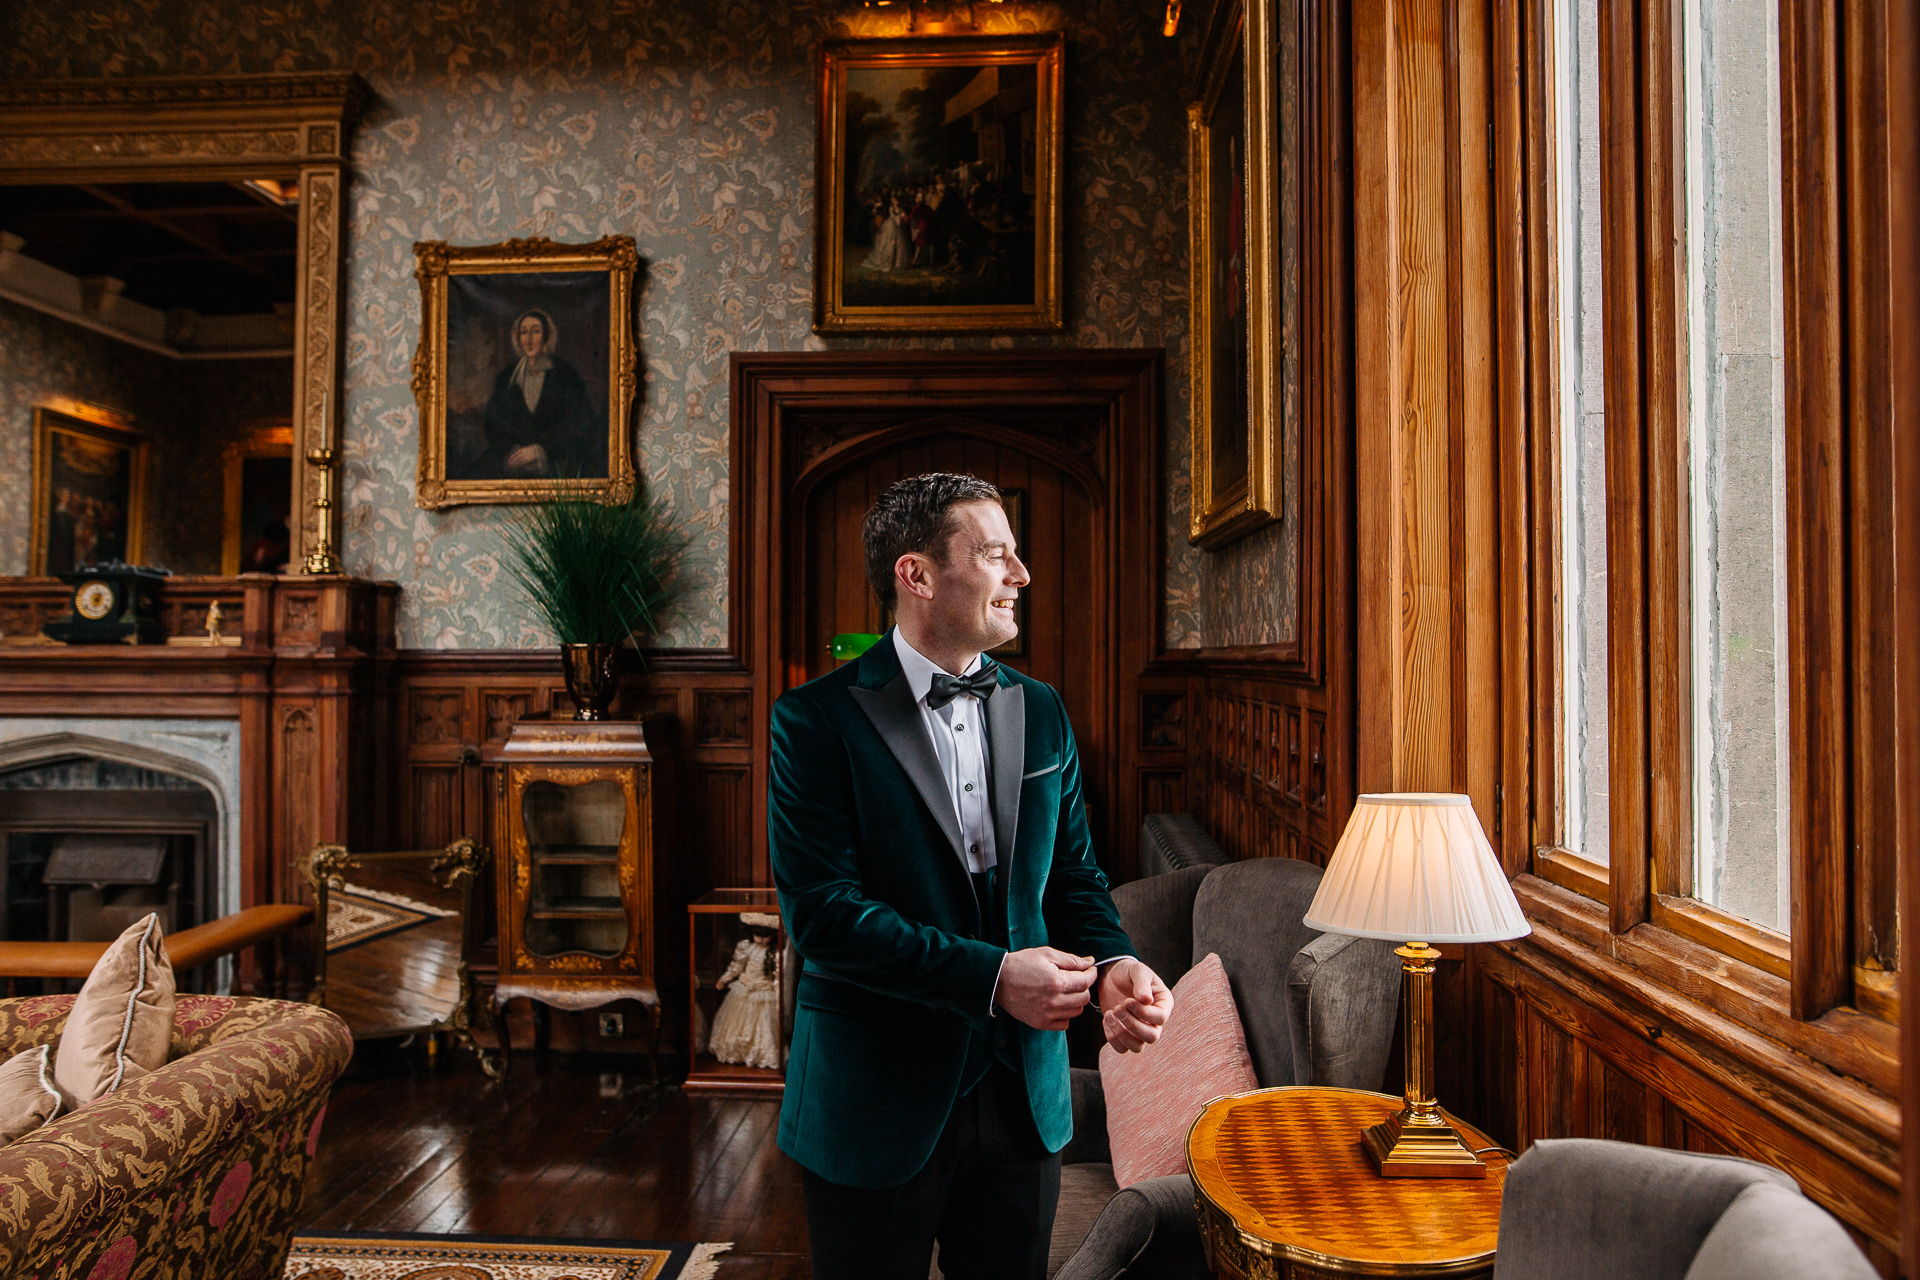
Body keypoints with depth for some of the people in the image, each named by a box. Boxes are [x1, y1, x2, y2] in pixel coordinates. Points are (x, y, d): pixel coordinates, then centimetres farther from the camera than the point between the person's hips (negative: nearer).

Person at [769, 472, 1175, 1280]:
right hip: (877, 1104, -4)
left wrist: (1112, 964, -13)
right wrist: (990, 977, -23)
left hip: (1025, 1094, 5)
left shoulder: (1040, 712, 6)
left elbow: (1074, 874, 8)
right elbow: (823, 912, -18)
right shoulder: (818, 720, -12)